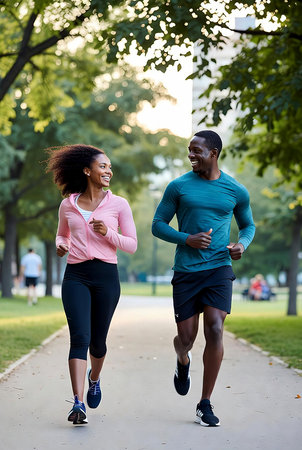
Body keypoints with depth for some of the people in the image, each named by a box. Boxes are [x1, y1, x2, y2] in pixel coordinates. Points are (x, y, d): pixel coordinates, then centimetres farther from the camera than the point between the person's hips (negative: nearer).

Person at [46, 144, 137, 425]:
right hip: (75, 275, 0)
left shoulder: (118, 204, 4)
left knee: (97, 340, 9)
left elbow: (132, 245, 4)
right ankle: (78, 404, -17)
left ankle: (94, 378, 42)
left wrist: (108, 233, -13)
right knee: (79, 337, -14)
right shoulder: (68, 205, 8)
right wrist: (60, 245, 1)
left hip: (106, 275, 0)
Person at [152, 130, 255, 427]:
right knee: (186, 338, 1)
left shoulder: (236, 191, 5)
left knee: (215, 329, -17)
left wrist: (242, 244, -3)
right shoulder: (178, 187, 2)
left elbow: (248, 225, 20)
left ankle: (205, 405, -5)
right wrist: (187, 239, -13)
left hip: (219, 268, 0)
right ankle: (183, 361, 41)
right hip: (186, 270, 0)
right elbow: (157, 225, 4)